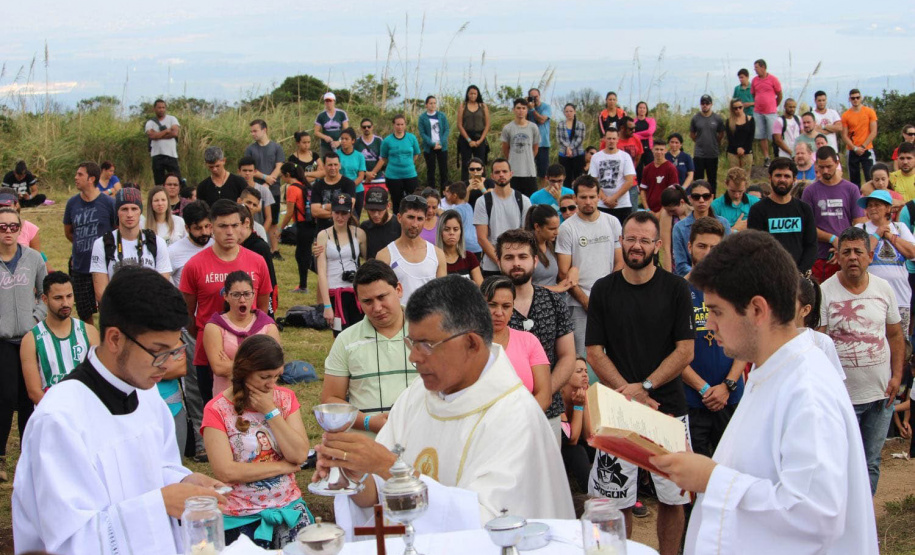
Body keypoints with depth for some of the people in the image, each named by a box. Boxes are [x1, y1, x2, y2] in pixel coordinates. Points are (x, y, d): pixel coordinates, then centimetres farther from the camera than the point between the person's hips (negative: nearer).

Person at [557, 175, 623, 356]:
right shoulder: (567, 228, -3)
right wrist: (585, 300, -9)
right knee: (580, 355, -4)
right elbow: (564, 273, -5)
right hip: (579, 304, -3)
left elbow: (620, 262, 8)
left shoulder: (612, 222, 7)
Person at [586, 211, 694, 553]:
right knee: (616, 500, 1)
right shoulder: (603, 290, 4)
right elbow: (595, 353, 1)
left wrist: (644, 387, -12)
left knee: (672, 499, 6)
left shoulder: (675, 288, 1)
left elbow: (685, 351, -2)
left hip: (668, 406, 0)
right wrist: (632, 395, -10)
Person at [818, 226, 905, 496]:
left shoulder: (884, 288, 4)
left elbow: (896, 334, 12)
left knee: (871, 463, 12)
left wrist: (897, 375, 2)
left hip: (881, 393, 4)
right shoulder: (825, 292, -8)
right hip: (841, 396, -4)